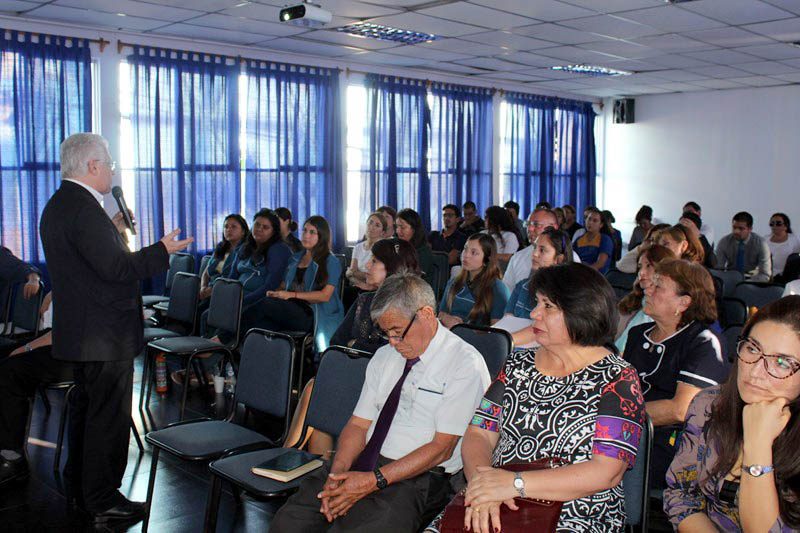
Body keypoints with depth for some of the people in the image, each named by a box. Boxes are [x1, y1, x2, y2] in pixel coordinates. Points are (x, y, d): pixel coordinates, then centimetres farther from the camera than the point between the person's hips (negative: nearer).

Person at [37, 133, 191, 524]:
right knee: (108, 415, 0)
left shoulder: (57, 206, 12)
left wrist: (113, 232, 16)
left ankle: (79, 485, 37)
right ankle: (102, 500, 10)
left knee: (85, 407, 22)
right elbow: (116, 268, -26)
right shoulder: (84, 208, -22)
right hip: (105, 335, -11)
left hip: (79, 331, 11)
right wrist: (161, 251, -15)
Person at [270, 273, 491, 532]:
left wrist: (374, 481, -17)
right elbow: (359, 424, 10)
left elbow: (442, 447, -12)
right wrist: (338, 473, -10)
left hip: (418, 478, -5)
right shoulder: (384, 356, 14)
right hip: (362, 463, 5)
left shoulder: (465, 363, -7)